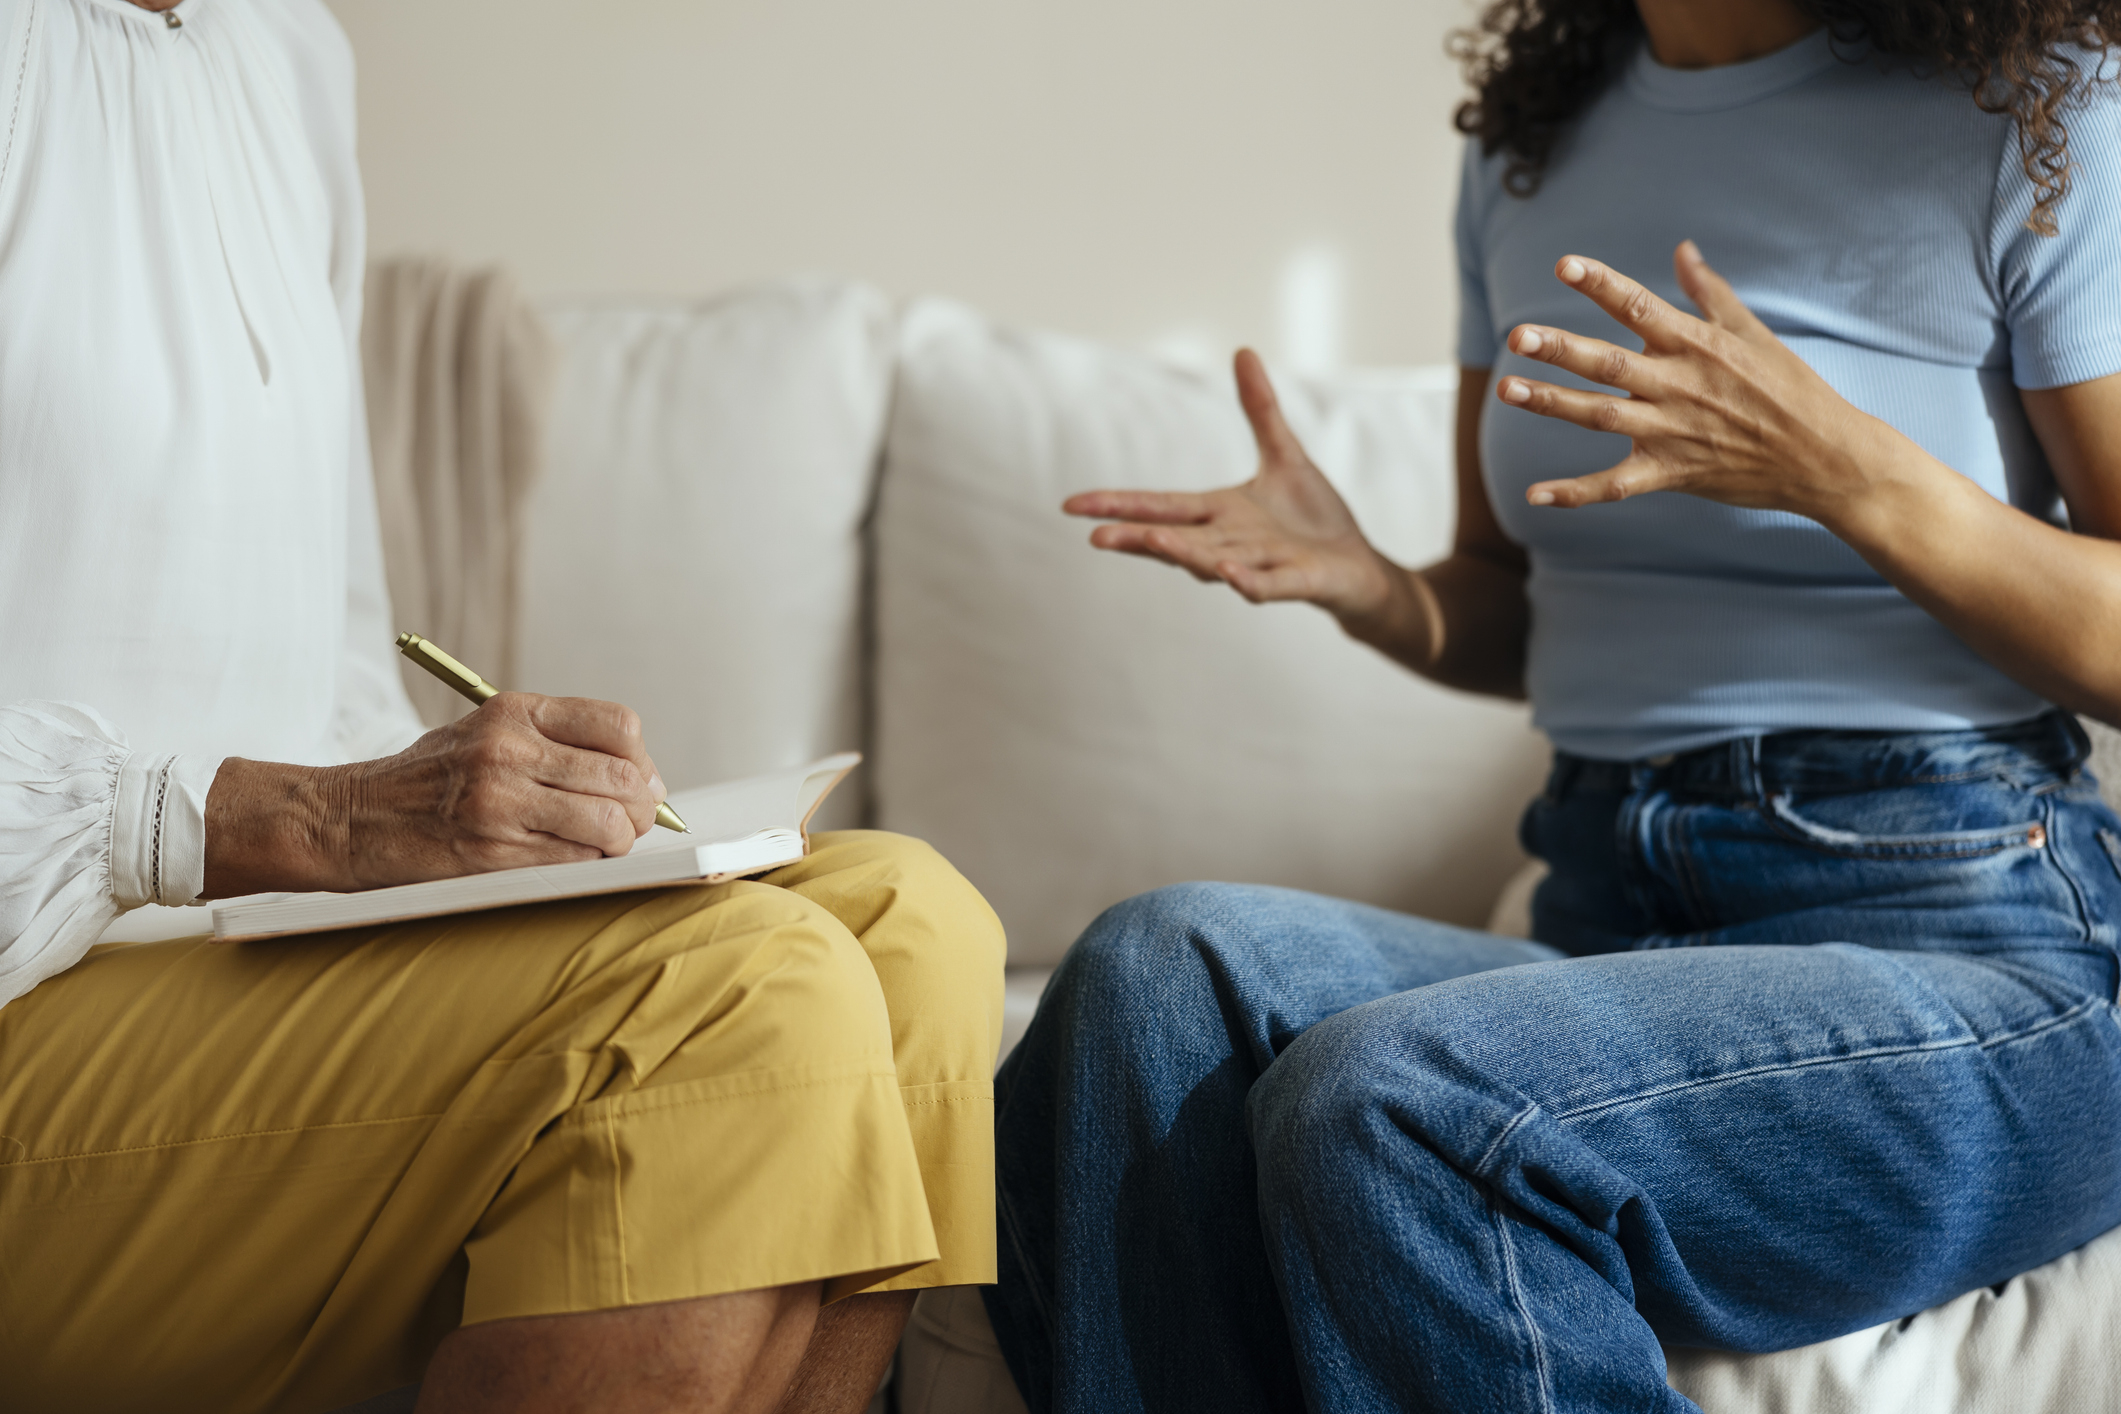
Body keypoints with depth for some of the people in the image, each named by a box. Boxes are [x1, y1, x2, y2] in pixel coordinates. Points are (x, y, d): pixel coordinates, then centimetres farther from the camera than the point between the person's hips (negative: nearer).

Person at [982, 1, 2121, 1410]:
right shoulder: (1531, 139, 16)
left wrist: (1837, 465, -19)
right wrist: (1360, 581, 0)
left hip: (1967, 945, -5)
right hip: (1611, 917, 5)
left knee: (1400, 1100, -33)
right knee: (1163, 965, -26)